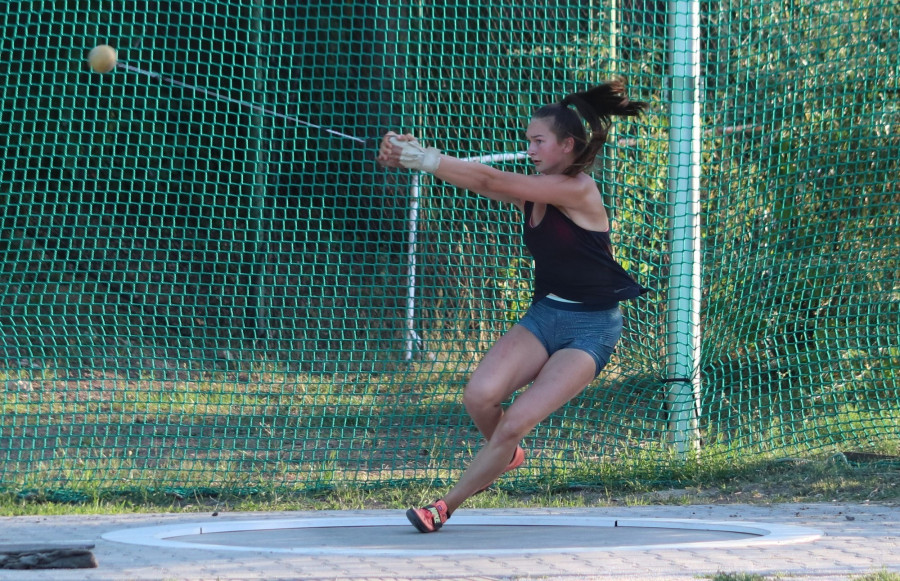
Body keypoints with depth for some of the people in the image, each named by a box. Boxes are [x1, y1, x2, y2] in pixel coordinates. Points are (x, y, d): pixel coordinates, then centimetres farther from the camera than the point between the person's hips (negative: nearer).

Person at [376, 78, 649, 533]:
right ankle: (506, 456, 15)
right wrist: (411, 156, -25)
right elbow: (481, 181, -10)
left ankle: (446, 506, -2)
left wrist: (424, 159, -24)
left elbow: (489, 179, -22)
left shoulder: (578, 191, -18)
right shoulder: (531, 192, 5)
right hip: (544, 315, 7)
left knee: (514, 424, -16)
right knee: (479, 397, -18)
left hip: (591, 329, -7)